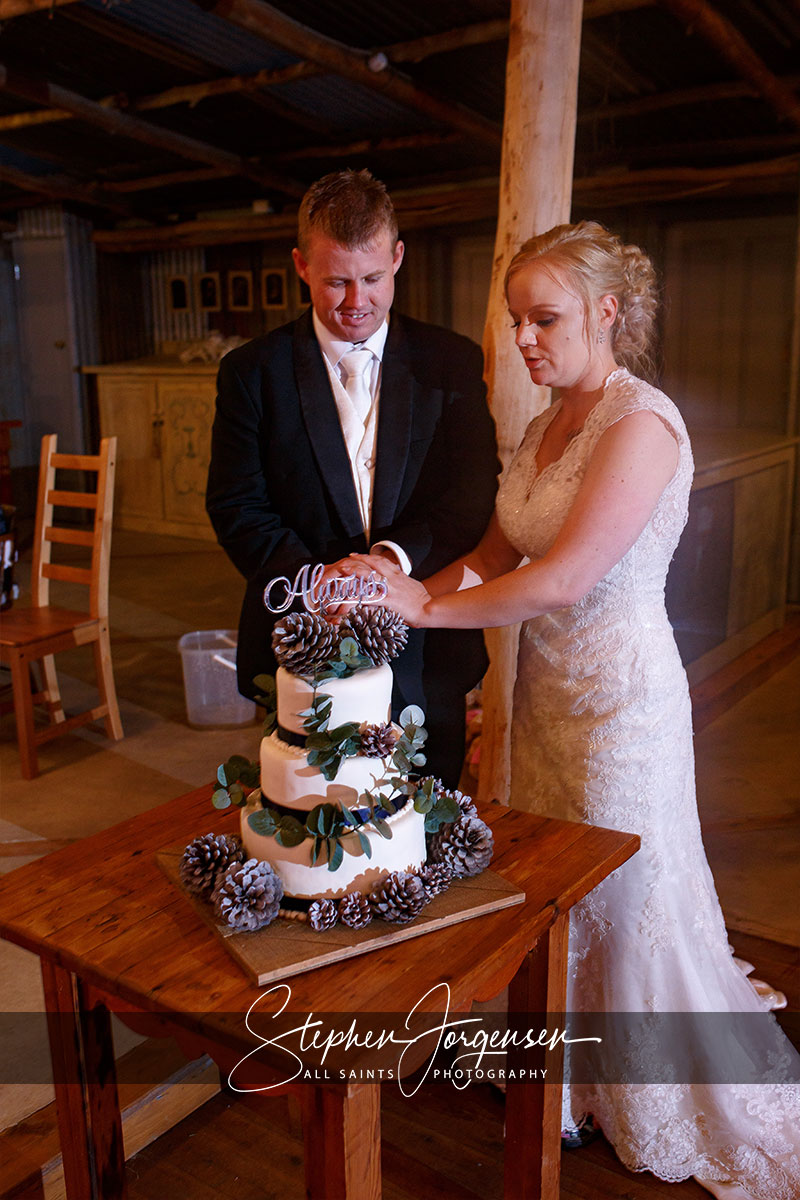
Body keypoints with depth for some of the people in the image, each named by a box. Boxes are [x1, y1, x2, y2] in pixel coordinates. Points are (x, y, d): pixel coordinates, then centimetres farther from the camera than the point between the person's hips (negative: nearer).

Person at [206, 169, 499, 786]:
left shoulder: (452, 361, 2)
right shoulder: (252, 371, 0)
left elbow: (475, 489, -5)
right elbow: (238, 509, -4)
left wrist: (397, 556, -23)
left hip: (425, 655, 1)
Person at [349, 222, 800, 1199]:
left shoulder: (641, 423, -20)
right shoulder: (546, 423, 7)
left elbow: (566, 576, -26)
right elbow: (500, 548, 8)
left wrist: (430, 606, -20)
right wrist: (404, 591, -6)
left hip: (617, 694, -8)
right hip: (544, 682, 8)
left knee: (627, 900, 10)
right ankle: (572, 1088, 44)